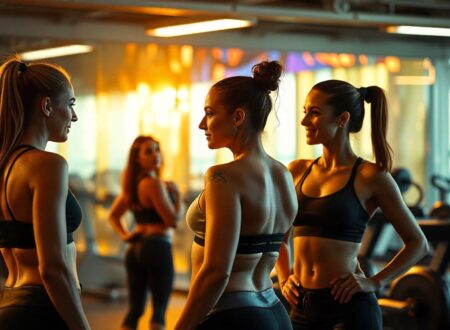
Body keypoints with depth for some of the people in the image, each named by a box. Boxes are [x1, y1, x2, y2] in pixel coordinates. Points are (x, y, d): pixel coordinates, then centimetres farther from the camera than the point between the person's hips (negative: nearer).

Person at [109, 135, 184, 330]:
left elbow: (113, 215, 23)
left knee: (135, 308, 8)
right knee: (160, 307, -3)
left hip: (135, 248, 8)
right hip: (158, 246, -8)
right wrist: (177, 195, 2)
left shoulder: (132, 184, 14)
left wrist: (124, 235, 11)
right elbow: (173, 219, -14)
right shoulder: (154, 183, -13)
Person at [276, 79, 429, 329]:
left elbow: (417, 243, 2)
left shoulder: (370, 177, -4)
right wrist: (284, 279, 8)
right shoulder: (297, 171, 9)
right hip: (302, 307, 5)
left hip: (348, 307, -5)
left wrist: (374, 282, -8)